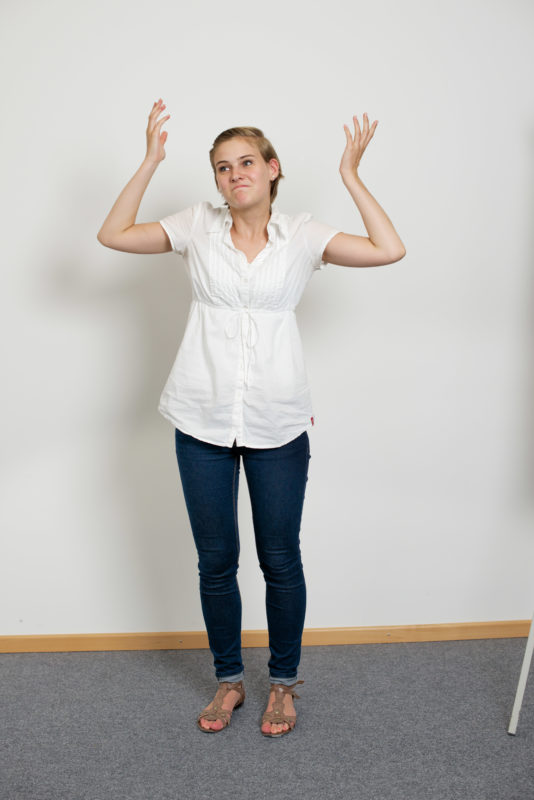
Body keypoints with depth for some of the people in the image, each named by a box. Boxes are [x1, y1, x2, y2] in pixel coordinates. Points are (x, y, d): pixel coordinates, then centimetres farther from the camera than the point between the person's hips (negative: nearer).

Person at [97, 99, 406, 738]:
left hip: (277, 422, -1)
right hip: (203, 420, 1)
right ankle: (228, 680, 32)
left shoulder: (300, 234, 3)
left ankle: (283, 682, 30)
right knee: (215, 560, 11)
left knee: (280, 560, 9)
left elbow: (389, 251, -5)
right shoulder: (199, 226, 6)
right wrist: (151, 161, 0)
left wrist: (349, 174, -2)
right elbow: (113, 235, 3)